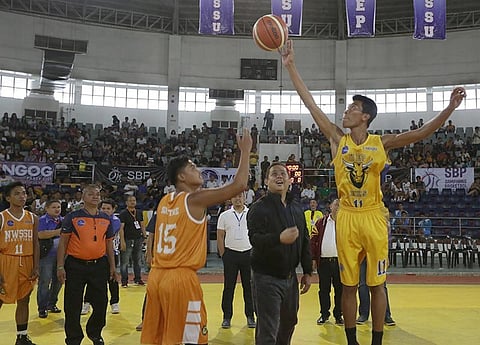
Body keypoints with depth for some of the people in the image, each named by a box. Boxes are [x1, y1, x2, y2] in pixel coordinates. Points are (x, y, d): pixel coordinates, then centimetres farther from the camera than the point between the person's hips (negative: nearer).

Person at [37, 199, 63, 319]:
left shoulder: (63, 220, 12)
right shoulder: (42, 220, -5)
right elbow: (41, 234, -21)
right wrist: (58, 231, -18)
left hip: (60, 255, 6)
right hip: (47, 255, -6)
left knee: (58, 281, 11)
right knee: (44, 282, -4)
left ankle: (52, 304, 26)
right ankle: (42, 308, 4)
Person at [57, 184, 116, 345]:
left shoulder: (106, 219, 8)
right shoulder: (72, 217, -2)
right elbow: (63, 242, -3)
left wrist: (112, 266, 11)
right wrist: (60, 266, -8)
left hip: (99, 265, 3)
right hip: (76, 265, -3)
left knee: (101, 304, 9)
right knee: (73, 306, 5)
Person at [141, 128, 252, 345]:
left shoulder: (164, 202, 11)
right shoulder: (195, 199, -10)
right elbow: (239, 185, -13)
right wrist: (245, 151, -3)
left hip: (156, 276, 8)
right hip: (181, 278, -8)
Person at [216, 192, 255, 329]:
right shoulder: (224, 215, 3)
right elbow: (220, 237, 5)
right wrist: (223, 255, 1)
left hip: (248, 253, 0)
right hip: (230, 253, 0)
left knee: (249, 287, 5)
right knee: (228, 287, 3)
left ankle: (250, 316, 16)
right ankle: (227, 317, 13)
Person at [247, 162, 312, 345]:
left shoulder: (297, 208, 12)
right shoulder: (259, 208, -8)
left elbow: (305, 242, 15)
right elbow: (255, 239, -24)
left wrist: (307, 271, 12)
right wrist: (279, 238, -40)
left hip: (290, 277, 6)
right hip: (267, 277, -6)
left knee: (288, 324, 19)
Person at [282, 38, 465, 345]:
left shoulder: (382, 143, 0)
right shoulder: (337, 139, 2)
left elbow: (422, 133, -7)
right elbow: (311, 104, -1)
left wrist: (450, 108, -20)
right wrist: (290, 66, -3)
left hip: (373, 217, -1)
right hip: (347, 218, 1)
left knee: (376, 284, 7)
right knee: (349, 285, 9)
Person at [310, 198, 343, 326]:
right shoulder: (321, 222, 6)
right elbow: (313, 240, 4)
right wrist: (313, 258, -1)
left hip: (340, 261, 0)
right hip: (323, 261, 0)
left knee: (339, 289, 6)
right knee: (324, 289, 7)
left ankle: (338, 315, 19)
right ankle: (324, 314, 20)